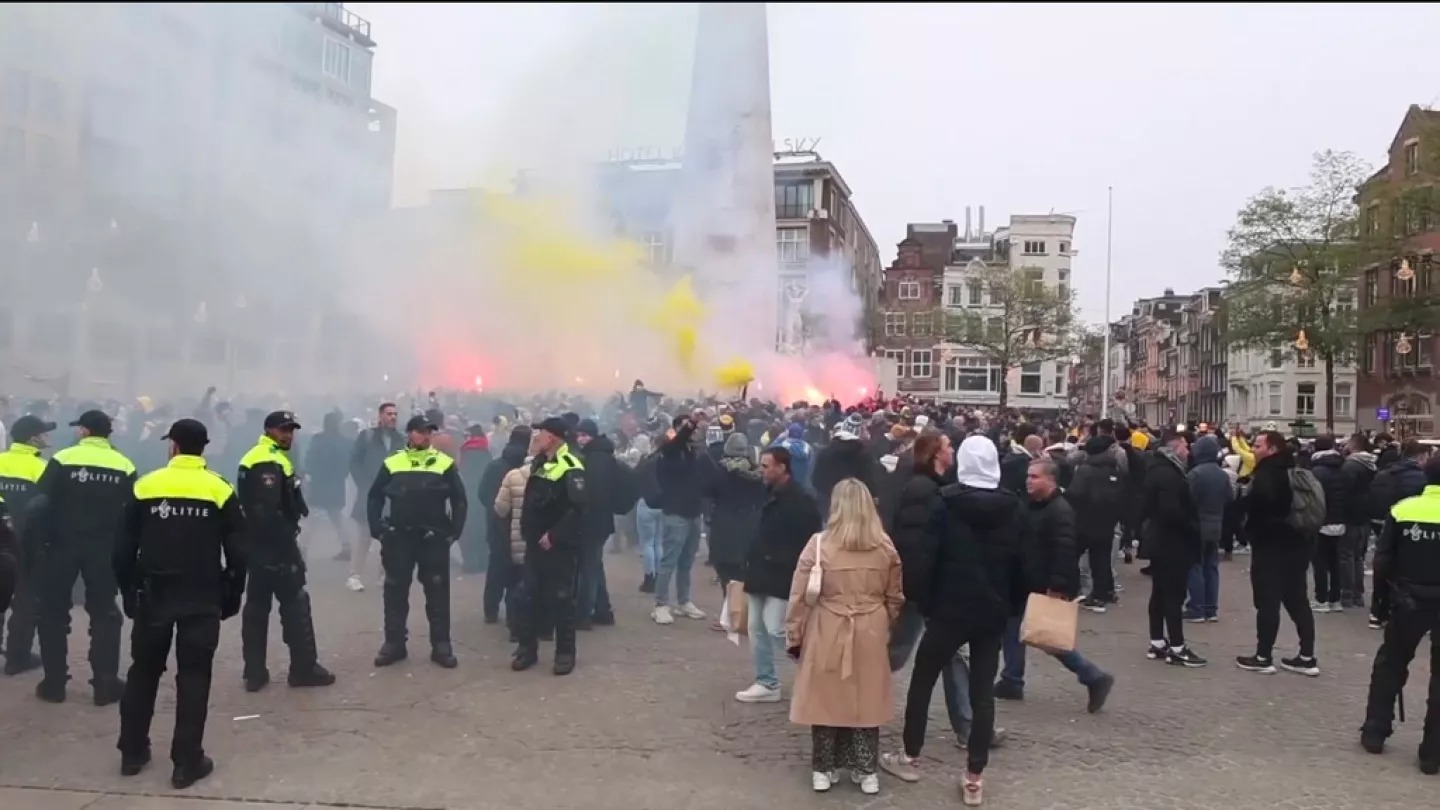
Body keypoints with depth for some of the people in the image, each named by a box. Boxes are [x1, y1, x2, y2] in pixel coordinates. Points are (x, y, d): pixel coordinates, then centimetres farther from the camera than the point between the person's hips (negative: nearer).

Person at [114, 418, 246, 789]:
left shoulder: (145, 487, -2)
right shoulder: (220, 490, -5)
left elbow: (124, 549, 1)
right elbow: (236, 553, -5)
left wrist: (129, 592, 13)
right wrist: (232, 597, 6)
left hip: (153, 596, 2)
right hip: (202, 600, -2)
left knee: (143, 671, 18)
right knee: (193, 678, 4)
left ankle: (132, 752, 26)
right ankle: (187, 762, 5)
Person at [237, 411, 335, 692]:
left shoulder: (255, 458, 17)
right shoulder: (270, 462, -16)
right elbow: (269, 512, -25)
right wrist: (289, 544, -20)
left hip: (259, 544, 11)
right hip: (275, 545, -11)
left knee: (257, 605, 11)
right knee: (295, 603, -4)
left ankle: (254, 672, 16)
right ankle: (304, 668, 1)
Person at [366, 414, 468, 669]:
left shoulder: (445, 463, 0)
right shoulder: (392, 463, 4)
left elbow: (459, 499, 3)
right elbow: (375, 497, 8)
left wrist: (455, 531, -4)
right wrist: (377, 529, -2)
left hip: (435, 538, -1)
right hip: (398, 537, 1)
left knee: (437, 592, 3)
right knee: (395, 591, 8)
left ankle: (441, 645, 11)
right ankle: (394, 643, 20)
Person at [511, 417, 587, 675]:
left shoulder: (570, 468, -16)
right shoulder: (539, 463, 11)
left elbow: (579, 508, -24)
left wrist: (554, 536, -22)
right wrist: (527, 530, 12)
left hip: (559, 545, -8)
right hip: (535, 542, 8)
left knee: (561, 598, 0)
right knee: (529, 596, 10)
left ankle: (565, 652, 11)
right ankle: (527, 648, 21)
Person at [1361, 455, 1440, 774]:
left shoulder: (1402, 510, -4)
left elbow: (1383, 560, -4)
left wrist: (1380, 598, 6)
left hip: (1408, 601, 1)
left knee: (1389, 665, 17)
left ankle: (1374, 733, 20)